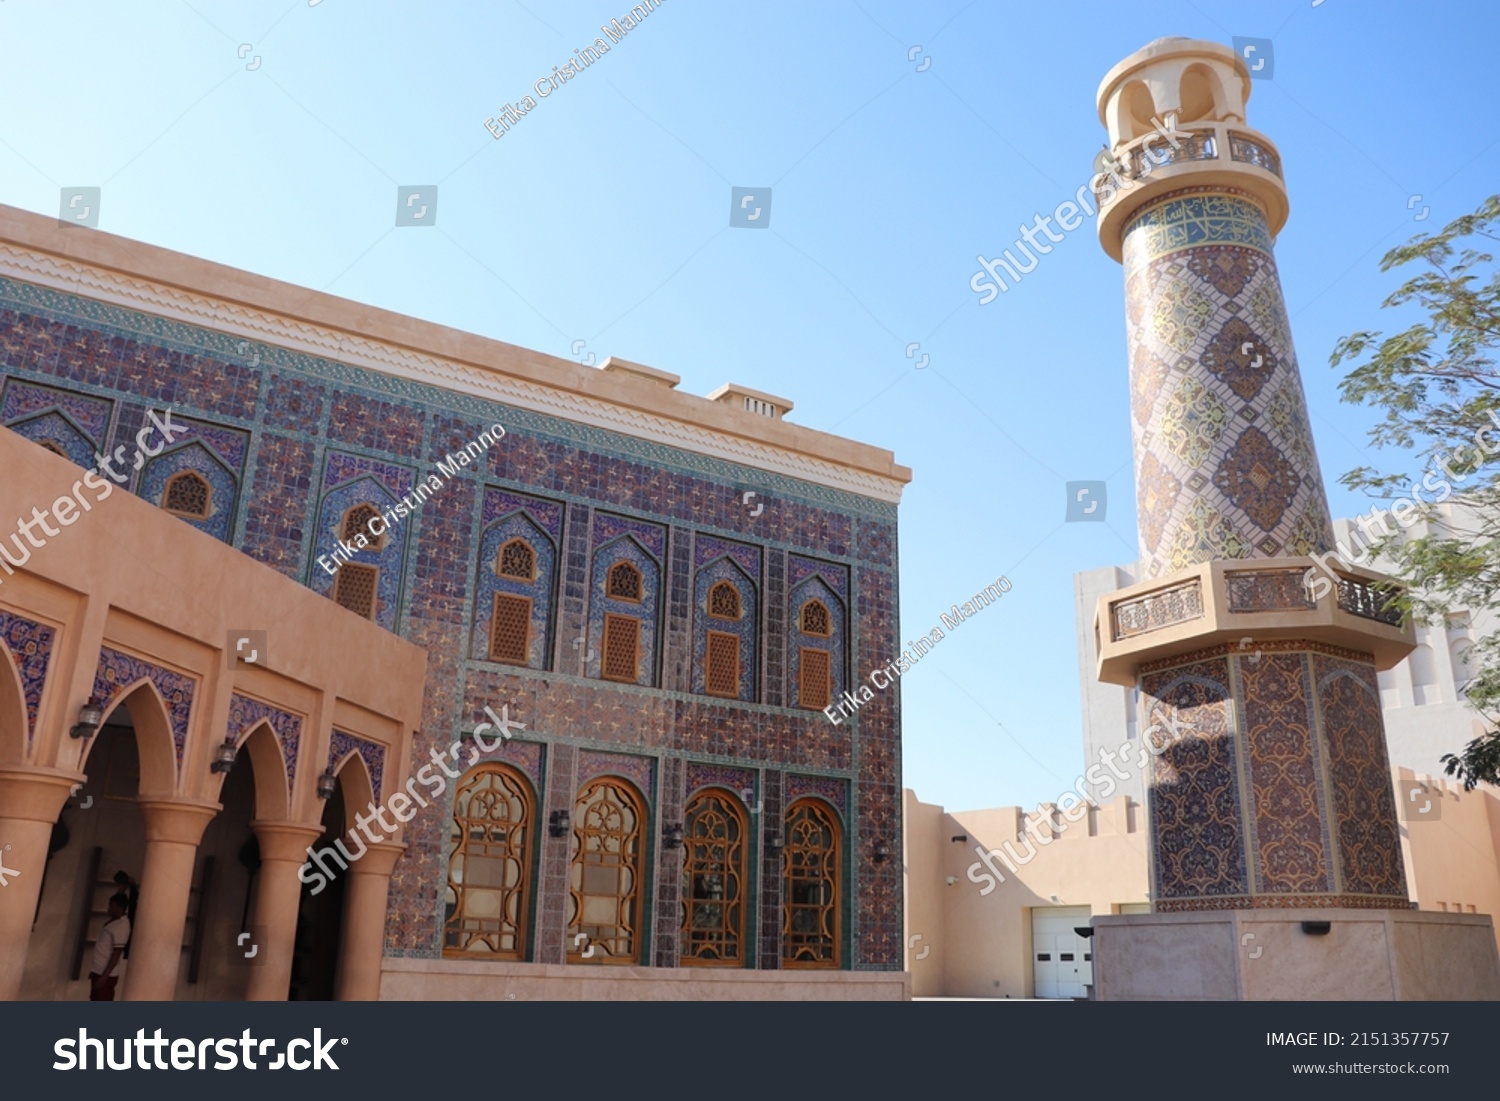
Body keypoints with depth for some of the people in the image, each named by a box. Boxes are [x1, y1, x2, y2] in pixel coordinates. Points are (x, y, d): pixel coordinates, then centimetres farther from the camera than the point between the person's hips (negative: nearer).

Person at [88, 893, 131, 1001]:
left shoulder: (122, 925, -19)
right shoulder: (113, 921, 11)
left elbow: (116, 953, -22)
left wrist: (104, 976, -22)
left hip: (107, 975, -10)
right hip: (98, 972, 10)